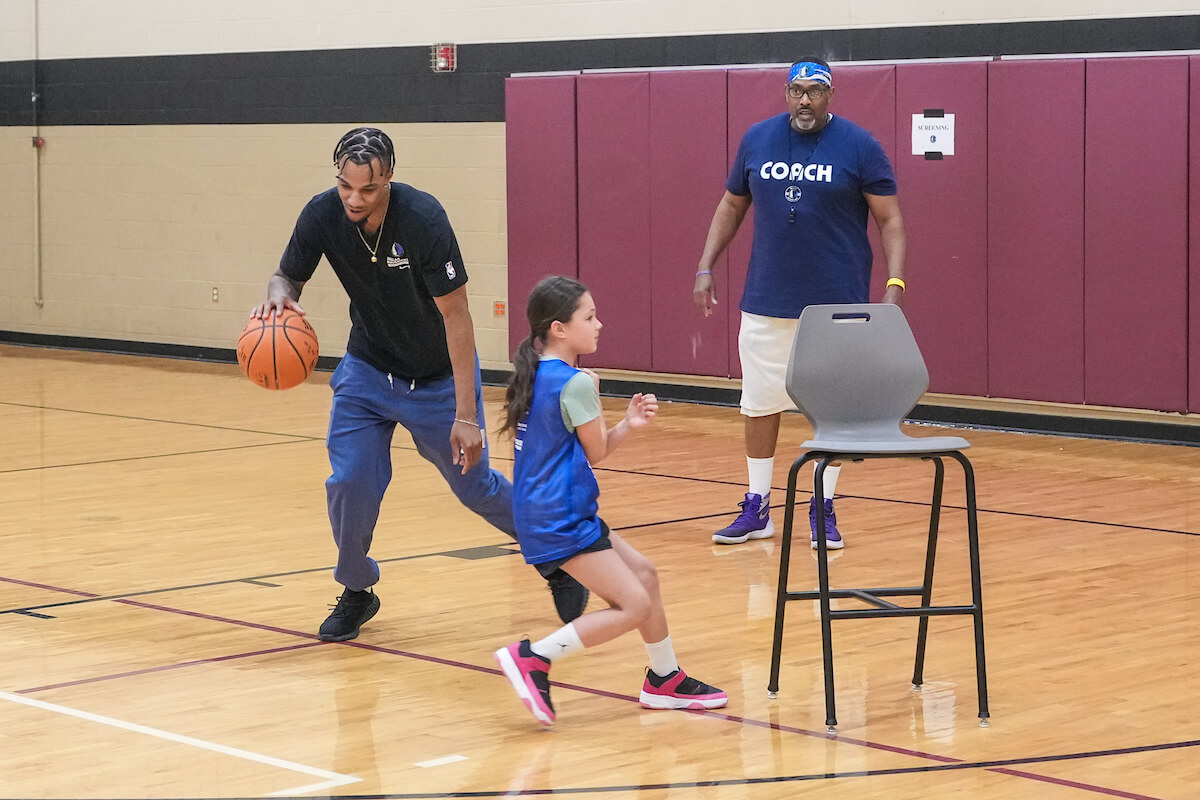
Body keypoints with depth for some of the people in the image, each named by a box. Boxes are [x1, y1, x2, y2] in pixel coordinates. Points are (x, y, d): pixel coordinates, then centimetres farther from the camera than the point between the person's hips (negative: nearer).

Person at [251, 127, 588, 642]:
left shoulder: (422, 218, -30)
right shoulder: (323, 215, -19)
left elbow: (455, 315, -25)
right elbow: (288, 275, -2)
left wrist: (465, 415, -27)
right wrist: (278, 295, -30)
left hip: (438, 376, -3)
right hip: (368, 369, 3)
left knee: (476, 486, 7)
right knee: (349, 482, -12)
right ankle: (357, 592, 14)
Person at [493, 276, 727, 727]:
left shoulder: (537, 375, 12)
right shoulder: (576, 383, -17)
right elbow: (596, 452, -6)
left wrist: (627, 425, 3)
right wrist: (594, 396, 5)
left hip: (549, 515, 10)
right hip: (561, 519, -10)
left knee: (643, 574, 17)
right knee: (633, 605, -10)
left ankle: (665, 680, 27)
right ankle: (533, 658, -11)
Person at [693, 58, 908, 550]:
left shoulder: (859, 146, -4)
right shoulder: (757, 140, 5)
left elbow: (890, 219, -3)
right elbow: (732, 206, 16)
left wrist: (895, 283, -14)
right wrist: (706, 267, 9)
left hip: (836, 304, -3)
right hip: (766, 302, 3)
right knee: (759, 403, 6)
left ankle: (824, 510, 15)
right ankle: (757, 509, 18)